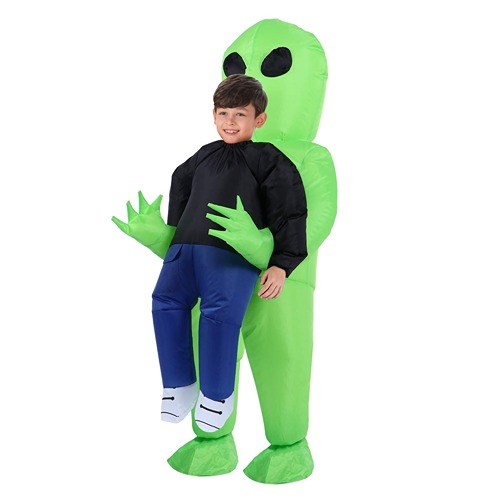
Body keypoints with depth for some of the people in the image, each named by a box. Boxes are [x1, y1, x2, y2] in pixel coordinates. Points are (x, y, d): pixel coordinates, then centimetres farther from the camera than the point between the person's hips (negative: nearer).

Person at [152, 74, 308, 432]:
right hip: (185, 247, 5)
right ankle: (180, 386, -5)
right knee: (166, 301, -17)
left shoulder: (267, 159, 10)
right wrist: (173, 234, 35)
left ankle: (217, 394, -9)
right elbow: (181, 185, 42)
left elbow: (289, 212, 4)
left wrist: (282, 265, -5)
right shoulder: (203, 157, 25)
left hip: (234, 254, -5)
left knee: (222, 311, -26)